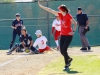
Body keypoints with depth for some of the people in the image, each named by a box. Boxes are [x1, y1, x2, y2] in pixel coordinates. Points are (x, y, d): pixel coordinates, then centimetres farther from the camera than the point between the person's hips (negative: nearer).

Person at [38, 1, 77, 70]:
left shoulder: (68, 16, -14)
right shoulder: (60, 14, 4)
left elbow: (75, 23, -12)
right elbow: (50, 10, 6)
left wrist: (73, 31, -24)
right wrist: (41, 6, 8)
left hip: (69, 35, -7)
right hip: (62, 35, 7)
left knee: (64, 50, -14)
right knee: (62, 51, 5)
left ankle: (67, 66, -4)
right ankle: (69, 59, 32)